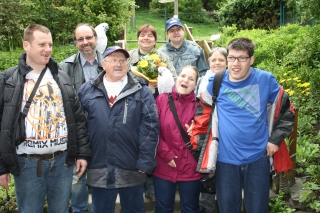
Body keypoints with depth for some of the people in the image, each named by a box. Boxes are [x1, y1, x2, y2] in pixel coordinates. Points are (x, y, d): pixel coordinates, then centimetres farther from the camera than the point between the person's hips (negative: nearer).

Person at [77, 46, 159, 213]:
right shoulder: (87, 90, 6)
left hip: (132, 169, -1)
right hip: (99, 169, 2)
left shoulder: (141, 91, 0)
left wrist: (146, 162, -10)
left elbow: (150, 127, -6)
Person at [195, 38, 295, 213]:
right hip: (226, 158, 1)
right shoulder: (216, 82, -4)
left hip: (258, 157, 0)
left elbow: (286, 111, 5)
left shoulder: (266, 80, -6)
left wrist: (276, 139, -1)